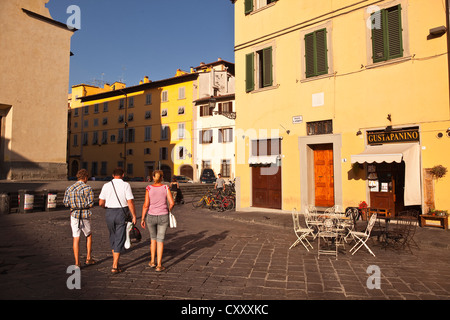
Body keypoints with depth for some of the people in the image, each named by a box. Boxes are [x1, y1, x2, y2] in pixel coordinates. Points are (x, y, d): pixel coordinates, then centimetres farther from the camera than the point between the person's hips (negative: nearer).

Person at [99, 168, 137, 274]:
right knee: (120, 239, 4)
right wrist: (134, 216, -6)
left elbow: (101, 203, 2)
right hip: (122, 213, -3)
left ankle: (115, 261, 31)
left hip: (109, 213, 3)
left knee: (113, 237, 21)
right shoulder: (126, 185, -8)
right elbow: (130, 202, -13)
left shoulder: (106, 186, 1)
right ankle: (115, 266, 4)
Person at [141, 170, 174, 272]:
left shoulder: (149, 188, -7)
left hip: (151, 217, 1)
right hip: (163, 217, -1)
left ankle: (152, 261, 27)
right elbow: (172, 203, -10)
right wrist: (168, 210, 10)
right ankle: (159, 265, 7)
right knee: (160, 240, 8)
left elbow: (146, 205, -10)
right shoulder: (166, 188, -6)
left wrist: (142, 219, -1)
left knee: (153, 238, 22)